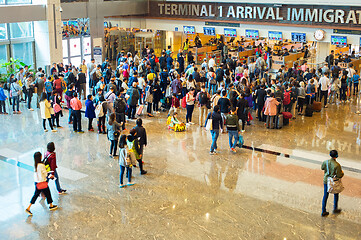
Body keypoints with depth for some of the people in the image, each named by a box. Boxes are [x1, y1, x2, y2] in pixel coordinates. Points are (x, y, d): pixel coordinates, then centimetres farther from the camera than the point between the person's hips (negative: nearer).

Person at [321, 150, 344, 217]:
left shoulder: (326, 162, -13)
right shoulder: (337, 165, -26)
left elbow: (322, 168, 8)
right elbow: (339, 175, -20)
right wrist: (342, 173, 1)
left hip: (326, 180, 4)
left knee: (325, 196, 13)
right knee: (336, 194, 23)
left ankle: (323, 211, 18)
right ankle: (335, 209, 37)